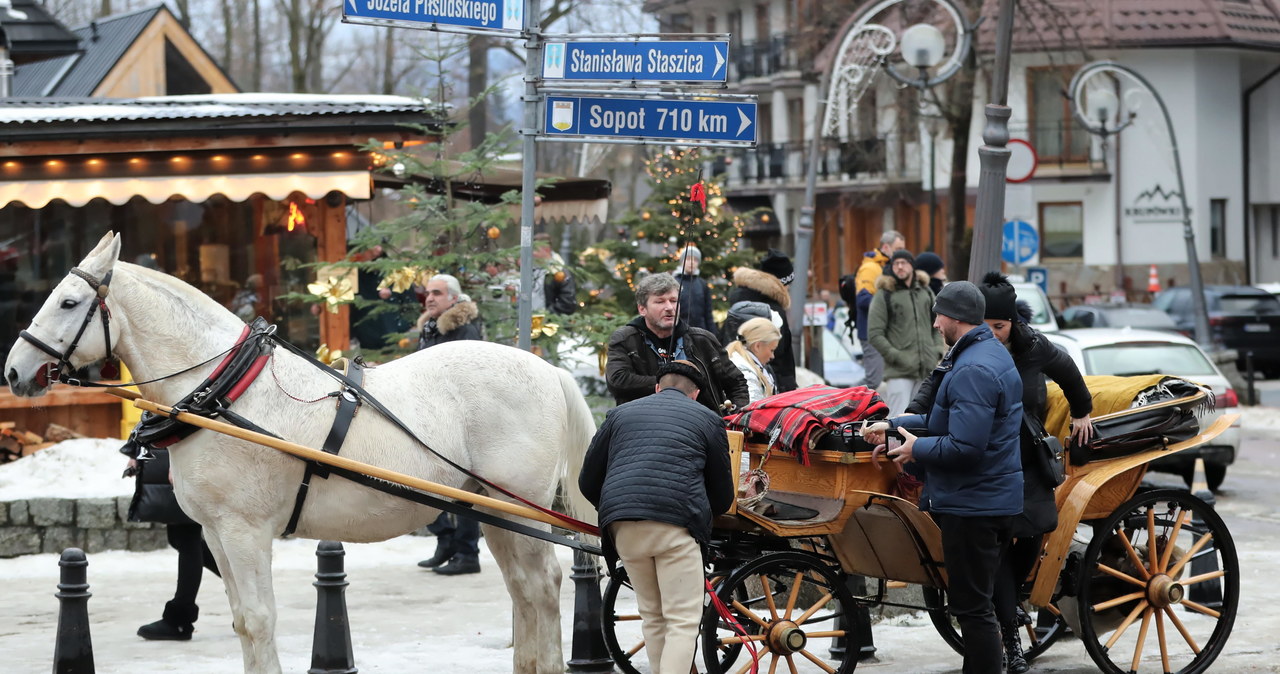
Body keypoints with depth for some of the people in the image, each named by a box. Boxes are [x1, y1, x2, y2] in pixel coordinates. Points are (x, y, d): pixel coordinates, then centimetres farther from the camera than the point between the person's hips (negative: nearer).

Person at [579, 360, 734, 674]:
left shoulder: (620, 414, 23)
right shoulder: (707, 419, 15)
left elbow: (588, 482, 20)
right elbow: (723, 497, 17)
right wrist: (703, 512, 38)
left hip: (623, 527, 4)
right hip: (675, 524, -4)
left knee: (652, 616, 18)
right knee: (683, 621, -2)